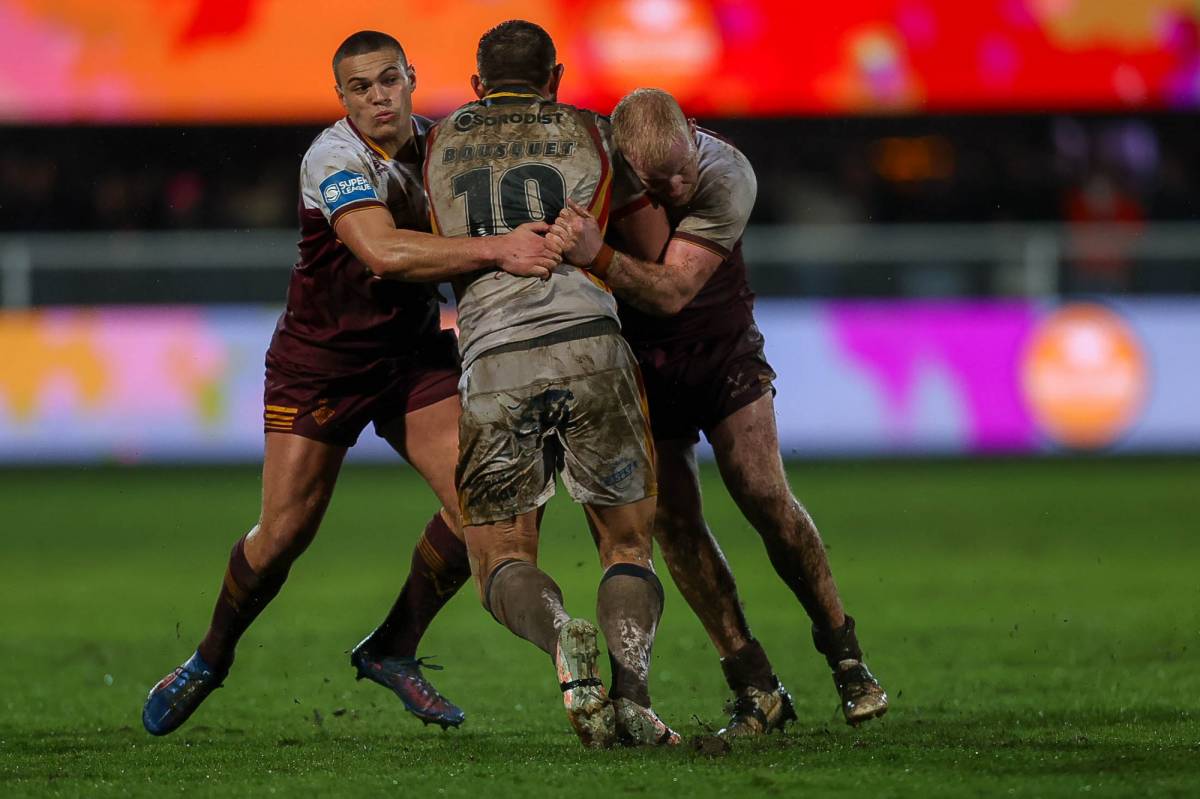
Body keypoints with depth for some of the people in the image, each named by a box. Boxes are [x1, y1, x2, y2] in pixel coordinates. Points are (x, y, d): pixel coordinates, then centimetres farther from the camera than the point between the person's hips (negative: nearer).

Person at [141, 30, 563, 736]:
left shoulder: (440, 144, -3)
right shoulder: (336, 158, -24)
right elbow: (383, 252, -40)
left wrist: (541, 240, -14)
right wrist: (496, 250, -47)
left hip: (415, 352, 5)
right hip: (321, 358, -5)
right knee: (285, 532, -5)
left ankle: (393, 652, 12)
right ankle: (209, 662, 20)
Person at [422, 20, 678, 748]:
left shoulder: (441, 143, 20)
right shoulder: (587, 133, 15)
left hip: (491, 363, 1)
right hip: (588, 345, 0)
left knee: (502, 558, 10)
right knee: (627, 541, 12)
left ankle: (560, 633, -25)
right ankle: (633, 694, -13)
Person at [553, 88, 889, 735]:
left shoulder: (727, 177, -27)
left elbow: (671, 292, -37)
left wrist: (599, 258, -51)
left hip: (719, 344, -1)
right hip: (637, 359, 1)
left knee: (765, 497, -13)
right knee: (673, 522, -6)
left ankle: (845, 657, 4)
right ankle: (756, 690, 0)